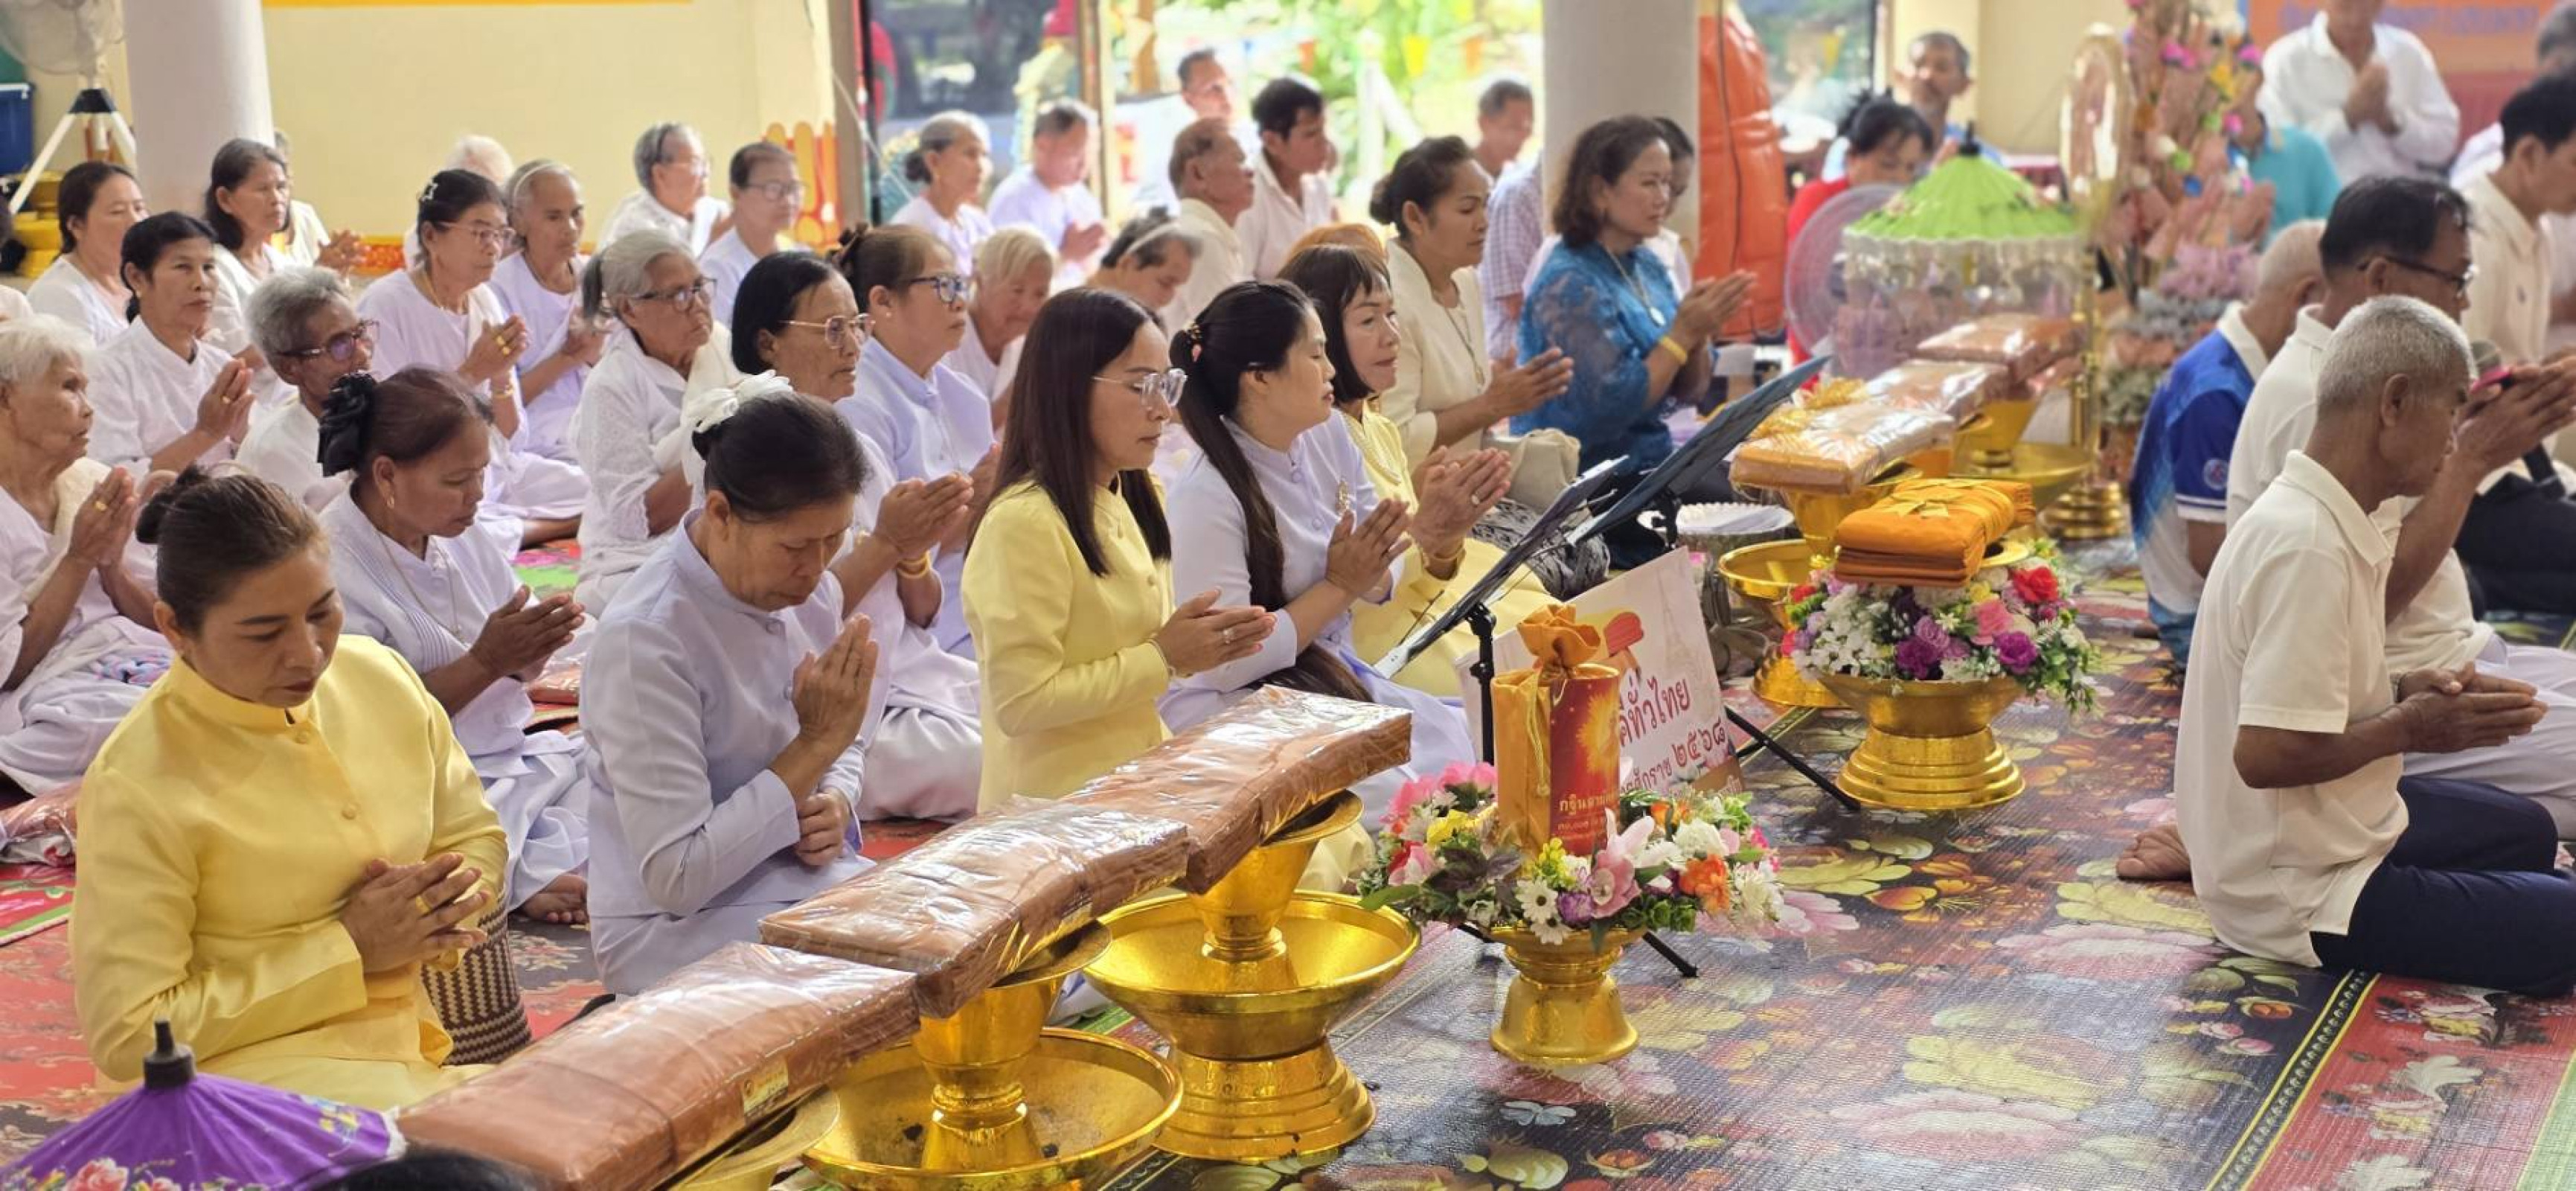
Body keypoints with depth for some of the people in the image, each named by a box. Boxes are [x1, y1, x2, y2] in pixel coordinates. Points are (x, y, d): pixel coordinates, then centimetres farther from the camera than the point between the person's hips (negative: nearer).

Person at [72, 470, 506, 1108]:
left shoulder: (379, 675, 2)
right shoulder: (136, 789, -15)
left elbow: (476, 839, 16)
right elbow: (127, 1035, -13)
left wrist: (439, 910, -8)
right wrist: (346, 950, -15)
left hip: (411, 1048, 6)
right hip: (246, 1071, -6)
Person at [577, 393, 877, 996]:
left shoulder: (813, 593, 0)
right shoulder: (645, 640, -21)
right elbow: (673, 878, -20)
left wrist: (835, 803, -8)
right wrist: (816, 743, -20)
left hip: (803, 882, 7)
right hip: (674, 928, -7)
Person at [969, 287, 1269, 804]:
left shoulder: (1136, 501, 11)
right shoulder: (1024, 523, -17)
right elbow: (1021, 703, -20)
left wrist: (1192, 646, 0)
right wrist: (1165, 658, -16)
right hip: (1060, 808, -8)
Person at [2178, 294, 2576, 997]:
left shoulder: (2310, 513, 3)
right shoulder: (2308, 546, -26)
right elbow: (2266, 753, -30)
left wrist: (2405, 692, 0)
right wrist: (2410, 728, -15)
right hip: (2299, 896, -10)